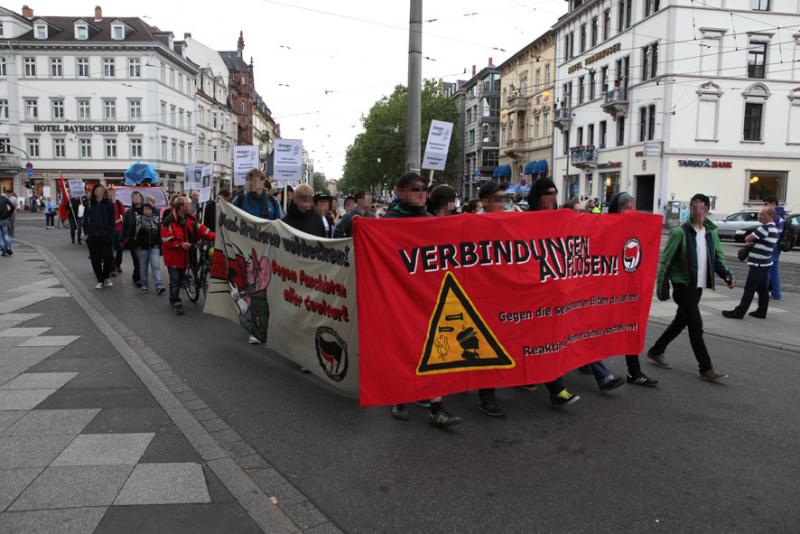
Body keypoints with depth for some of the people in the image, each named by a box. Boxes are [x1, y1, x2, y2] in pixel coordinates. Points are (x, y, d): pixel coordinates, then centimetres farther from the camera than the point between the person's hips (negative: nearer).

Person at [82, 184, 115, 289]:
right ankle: (100, 281, 16)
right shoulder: (90, 204, 6)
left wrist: (111, 235, -8)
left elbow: (112, 221, -2)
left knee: (108, 258, -2)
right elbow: (85, 220, 10)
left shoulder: (109, 204, 0)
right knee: (95, 259, 6)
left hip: (106, 236, -2)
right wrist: (86, 232, 0)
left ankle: (106, 278, 20)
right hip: (92, 236, 2)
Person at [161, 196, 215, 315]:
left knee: (180, 279, 16)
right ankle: (176, 303, 7)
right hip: (173, 256, -7)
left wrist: (214, 237, -11)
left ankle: (174, 299, 31)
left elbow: (200, 229, 1)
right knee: (175, 280, -4)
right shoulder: (169, 221, -18)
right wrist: (181, 244, -28)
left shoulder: (189, 218, 3)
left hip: (184, 255, 7)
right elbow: (166, 240, -20)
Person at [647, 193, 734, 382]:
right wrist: (662, 285, -16)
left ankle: (656, 351, 31)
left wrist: (726, 275, -7)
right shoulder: (680, 232, -11)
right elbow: (666, 260, -12)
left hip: (698, 286, 7)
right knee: (696, 326, -5)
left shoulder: (711, 233, 8)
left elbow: (718, 259, 12)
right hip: (683, 285, -7)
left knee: (680, 322, 16)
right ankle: (706, 369, 2)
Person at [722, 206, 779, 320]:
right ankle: (761, 312, 17)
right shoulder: (774, 229, 13)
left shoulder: (765, 228, -19)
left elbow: (747, 239, -17)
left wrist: (750, 241, 7)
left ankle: (738, 312, -2)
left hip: (758, 265, -10)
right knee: (763, 289, 12)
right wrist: (753, 242, -2)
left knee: (749, 290, -5)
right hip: (765, 264, 10)